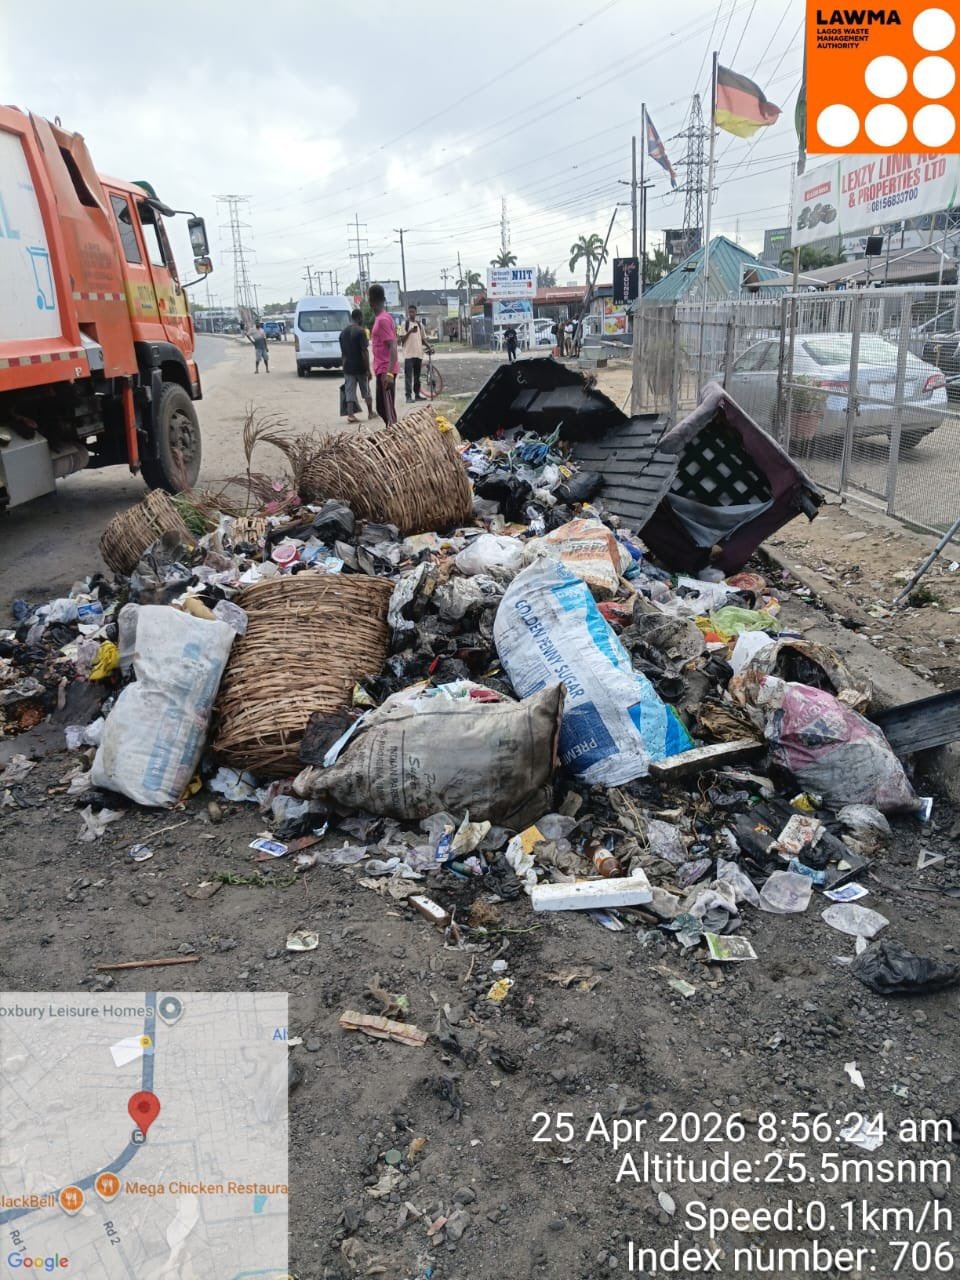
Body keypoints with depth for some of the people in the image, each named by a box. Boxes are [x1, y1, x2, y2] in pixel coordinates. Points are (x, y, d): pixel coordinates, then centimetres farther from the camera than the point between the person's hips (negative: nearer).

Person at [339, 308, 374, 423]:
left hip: (348, 367, 5)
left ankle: (350, 414, -7)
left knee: (350, 392, 3)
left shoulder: (343, 333, 8)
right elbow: (364, 351, -16)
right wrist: (368, 369, -14)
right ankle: (370, 413, 23)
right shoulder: (360, 331, -12)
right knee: (366, 391, 11)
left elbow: (343, 352, 12)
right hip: (360, 367, -4)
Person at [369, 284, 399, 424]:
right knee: (382, 408, 15)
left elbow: (392, 347, -22)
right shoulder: (381, 318, 15)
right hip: (382, 370, 10)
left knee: (388, 409, -9)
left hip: (385, 371, -10)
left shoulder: (382, 319, -14)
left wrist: (389, 372, -30)